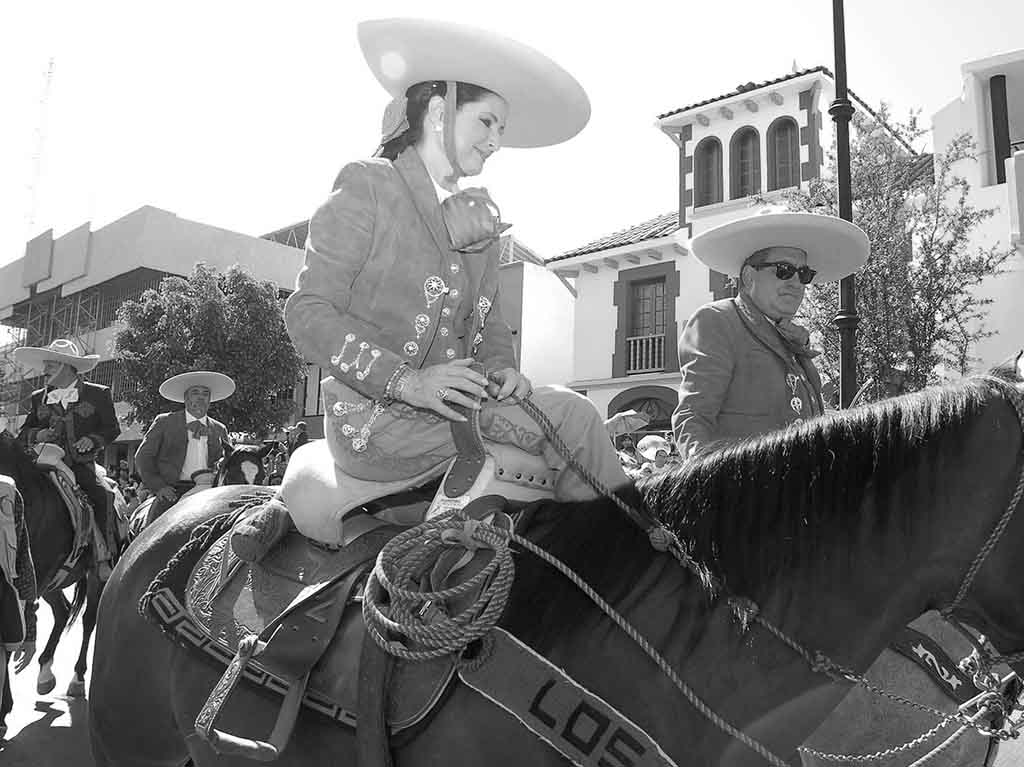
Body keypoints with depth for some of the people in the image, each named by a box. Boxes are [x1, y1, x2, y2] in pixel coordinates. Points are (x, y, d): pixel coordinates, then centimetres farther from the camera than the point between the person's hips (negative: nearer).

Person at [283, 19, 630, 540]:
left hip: (455, 403, 7)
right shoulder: (365, 189, -2)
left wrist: (503, 370, -6)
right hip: (375, 415, -6)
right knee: (571, 417, -20)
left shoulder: (480, 219, 17)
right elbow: (308, 314, -9)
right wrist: (408, 381, -21)